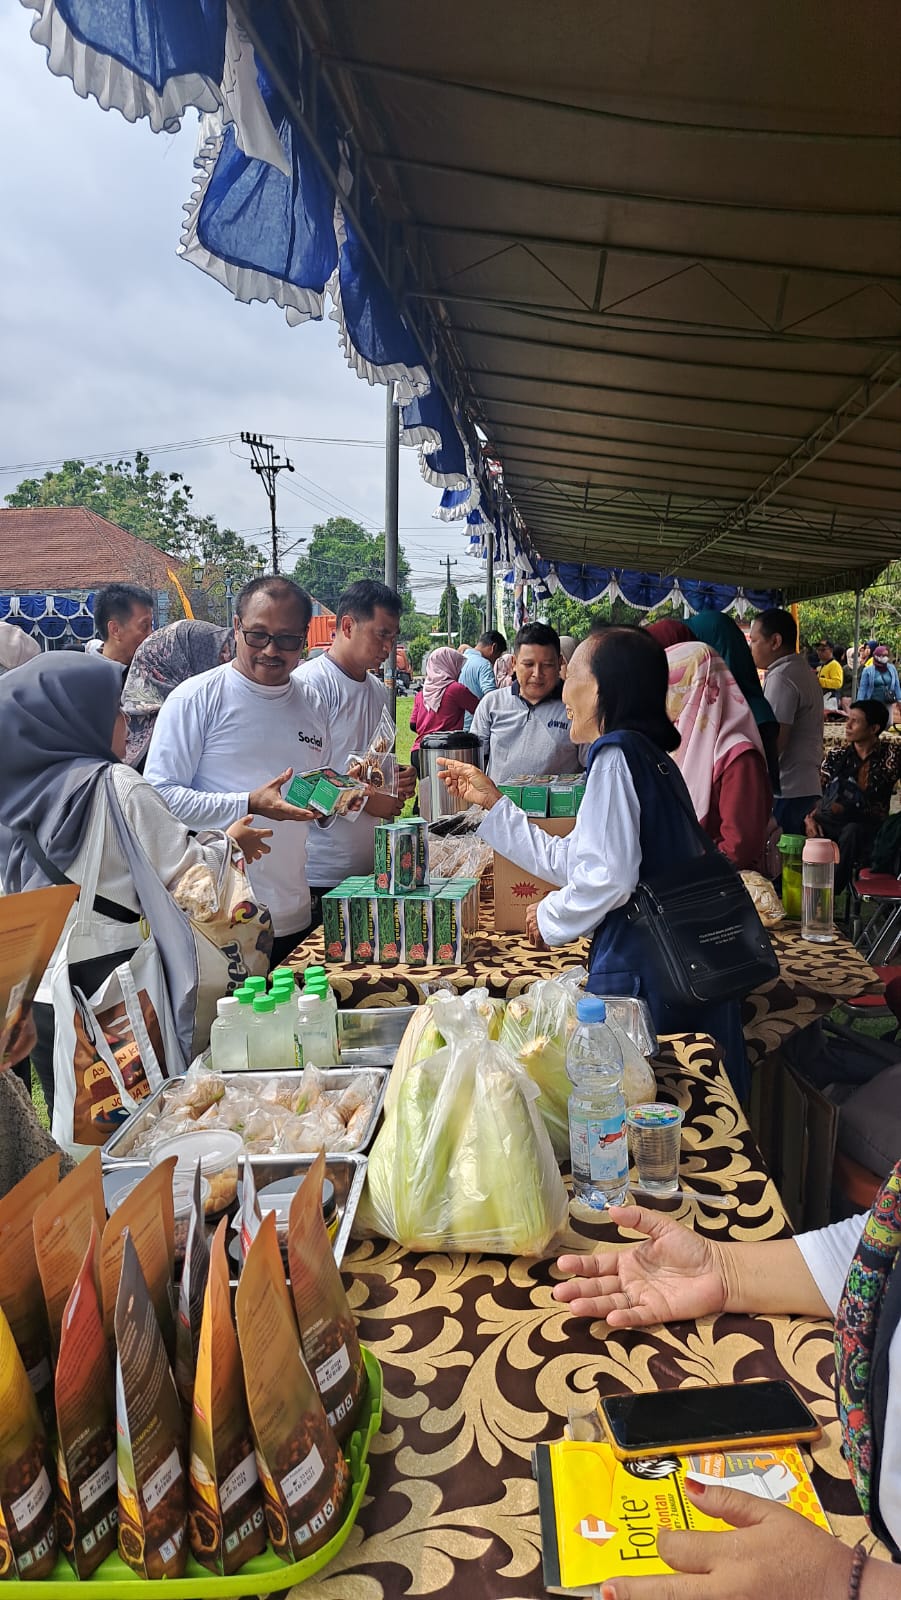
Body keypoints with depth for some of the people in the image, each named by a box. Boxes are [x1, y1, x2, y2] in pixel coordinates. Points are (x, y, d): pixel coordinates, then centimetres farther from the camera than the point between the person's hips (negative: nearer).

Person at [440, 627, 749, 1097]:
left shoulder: (616, 755, -15)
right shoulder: (649, 757, 15)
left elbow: (608, 877, -25)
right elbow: (567, 860, 18)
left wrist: (550, 917, -6)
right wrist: (492, 802, 22)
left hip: (642, 973, -9)